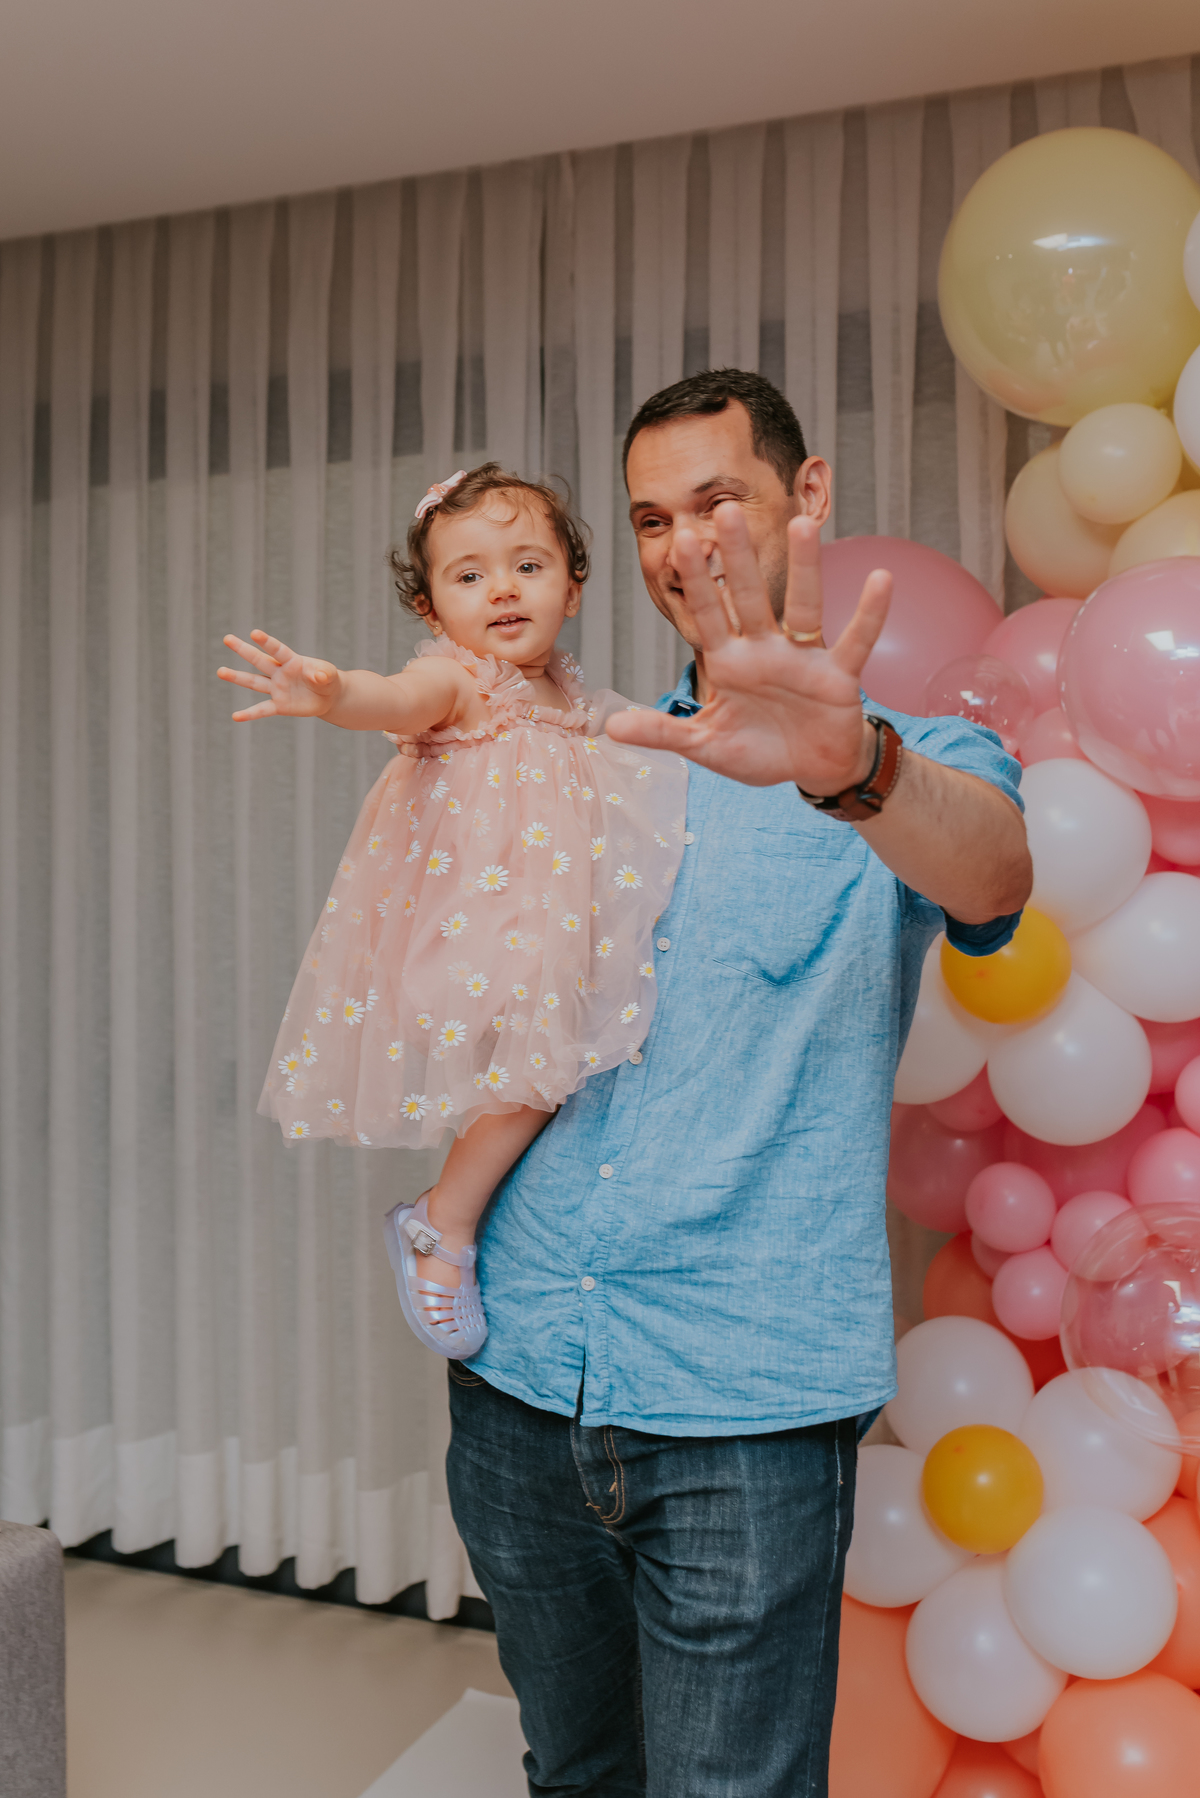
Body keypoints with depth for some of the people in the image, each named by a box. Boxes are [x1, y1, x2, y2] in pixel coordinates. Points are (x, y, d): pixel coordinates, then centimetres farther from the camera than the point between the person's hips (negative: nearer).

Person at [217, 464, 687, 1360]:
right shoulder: (455, 679, -10)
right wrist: (334, 694, -54)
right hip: (481, 912, -8)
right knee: (548, 1048, -20)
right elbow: (403, 697, -34)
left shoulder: (564, 694, 13)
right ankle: (443, 1223, -1)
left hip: (550, 921, 8)